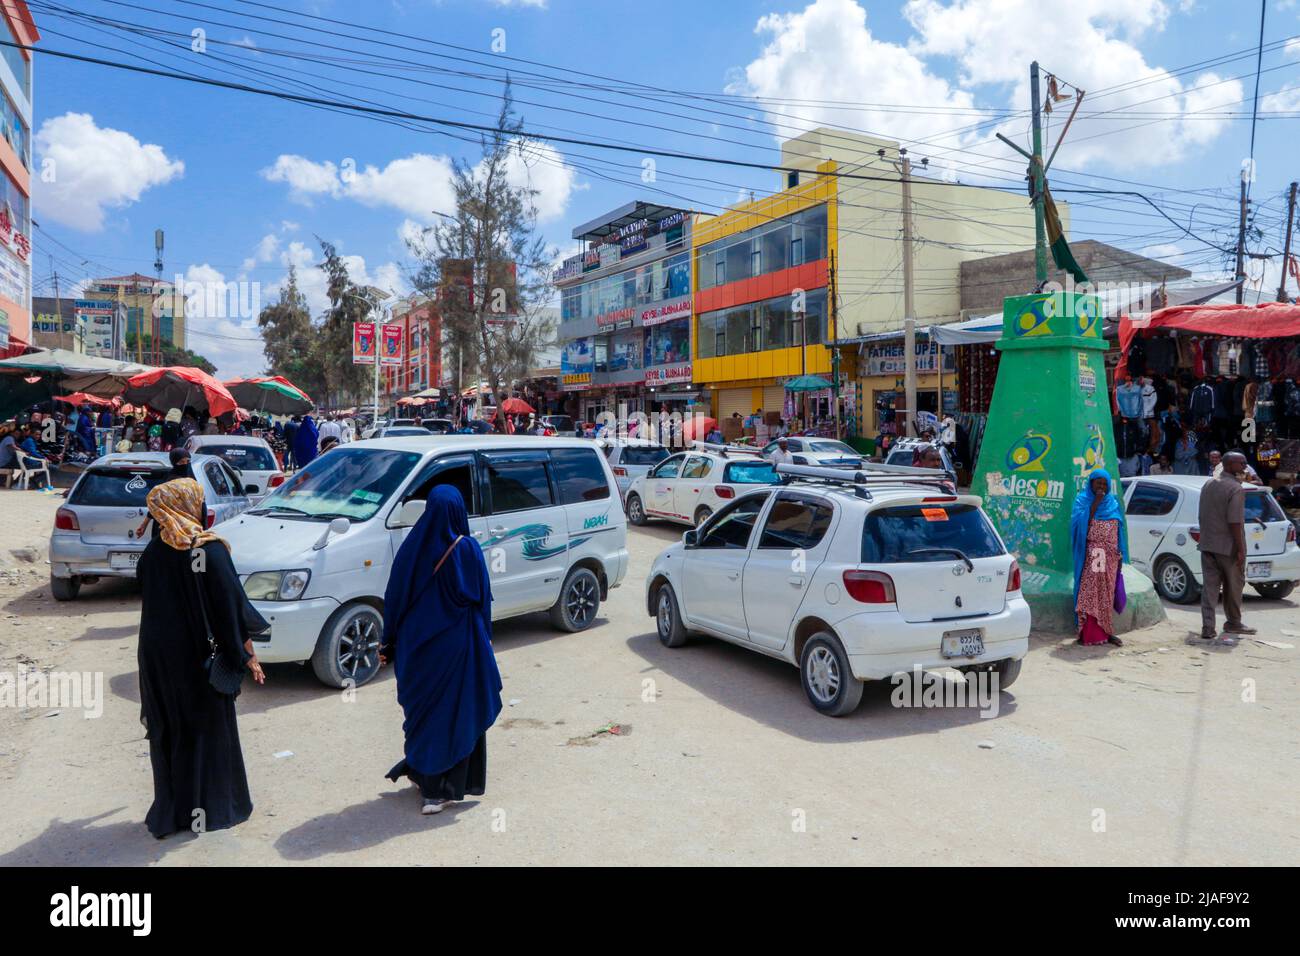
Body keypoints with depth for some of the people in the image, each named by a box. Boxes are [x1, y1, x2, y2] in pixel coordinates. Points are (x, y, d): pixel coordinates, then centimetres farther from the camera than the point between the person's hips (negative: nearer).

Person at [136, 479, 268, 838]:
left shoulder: (153, 552, -1)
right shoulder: (210, 550, -16)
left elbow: (147, 598, 7)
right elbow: (231, 604, -15)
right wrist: (247, 653, -7)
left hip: (158, 655, 5)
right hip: (199, 656, -4)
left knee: (168, 730, 16)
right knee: (208, 728, 10)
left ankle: (171, 810, 26)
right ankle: (212, 807, 18)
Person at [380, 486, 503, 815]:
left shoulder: (412, 547, -6)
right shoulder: (468, 550, -12)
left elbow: (395, 597, -1)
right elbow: (482, 599, -6)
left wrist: (389, 643, 8)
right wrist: (485, 640, 6)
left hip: (417, 642, 3)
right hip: (457, 643, -3)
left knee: (422, 708, 20)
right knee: (455, 712, 7)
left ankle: (420, 771, 33)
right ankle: (441, 789, 11)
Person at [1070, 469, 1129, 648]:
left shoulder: (1113, 502, 14)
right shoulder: (1082, 500, 2)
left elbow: (1119, 530, 15)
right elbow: (1080, 524, -12)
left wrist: (1120, 554, 10)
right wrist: (1095, 504, -15)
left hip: (1110, 555, 4)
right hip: (1090, 555, -4)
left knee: (1107, 594, 6)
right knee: (1088, 593, -7)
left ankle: (1106, 631, 14)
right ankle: (1088, 633, -3)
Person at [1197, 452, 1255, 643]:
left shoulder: (1208, 485, 10)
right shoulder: (1235, 488, -15)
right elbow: (1234, 522, -20)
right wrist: (1240, 549, -17)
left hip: (1207, 545, 6)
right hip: (1228, 547, -6)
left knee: (1209, 586, 3)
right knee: (1233, 586, 12)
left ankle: (1208, 628, -2)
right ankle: (1233, 623, 26)